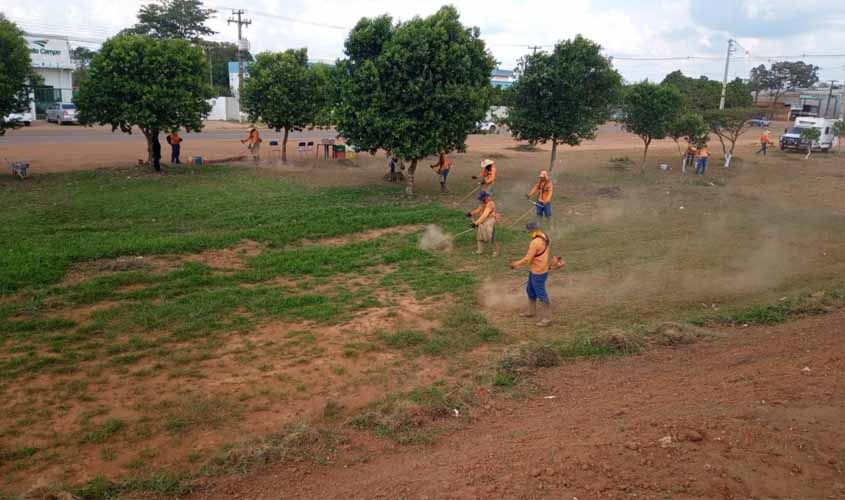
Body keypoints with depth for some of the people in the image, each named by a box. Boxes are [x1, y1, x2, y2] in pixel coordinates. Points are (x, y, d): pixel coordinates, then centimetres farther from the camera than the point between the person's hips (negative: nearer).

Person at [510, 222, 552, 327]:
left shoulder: (535, 242, -27)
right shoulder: (544, 237, 2)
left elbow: (527, 259, -23)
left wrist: (515, 264, -10)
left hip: (538, 273, -10)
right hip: (535, 270, 10)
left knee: (541, 294, 1)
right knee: (530, 290, 23)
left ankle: (547, 318, 12)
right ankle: (531, 311, 39)